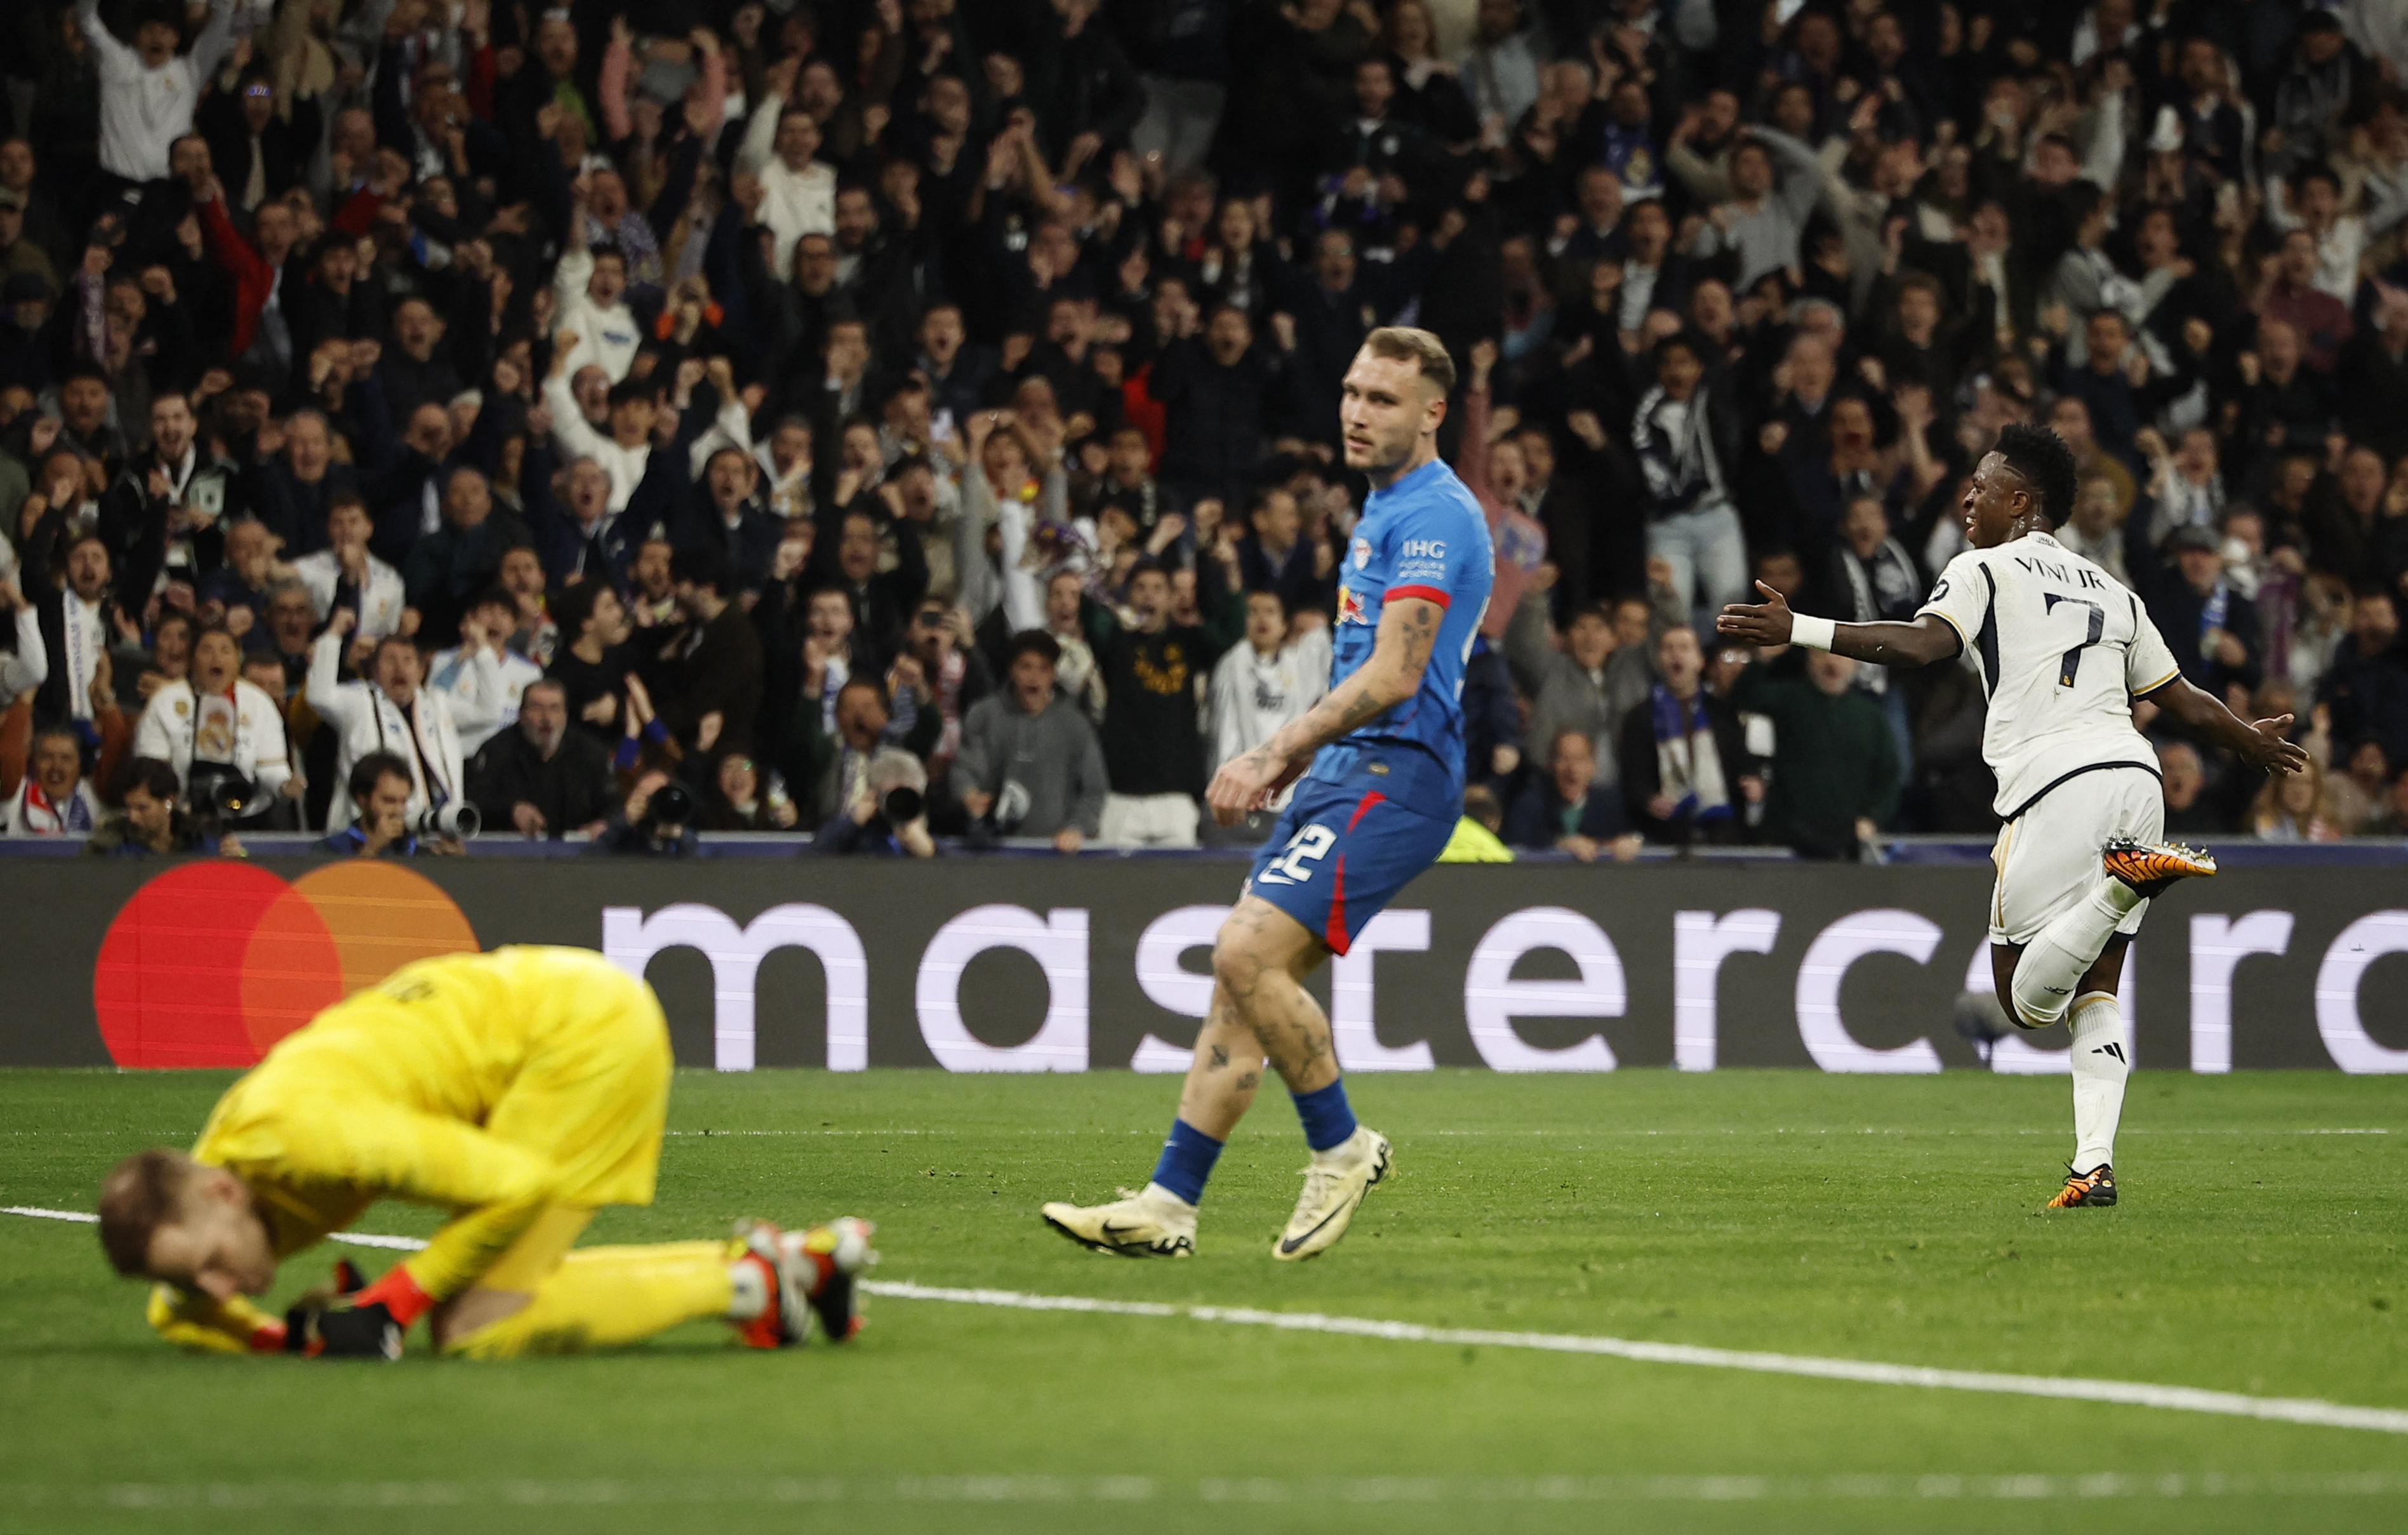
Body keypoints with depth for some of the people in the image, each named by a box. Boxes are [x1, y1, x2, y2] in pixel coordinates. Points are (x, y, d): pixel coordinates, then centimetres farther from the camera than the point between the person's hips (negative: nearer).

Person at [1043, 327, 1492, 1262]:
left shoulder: (1435, 515, -12)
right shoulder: (1385, 510, 20)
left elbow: (1393, 677, -20)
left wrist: (1275, 755, -20)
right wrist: (1292, 761, 19)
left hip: (1393, 774, -10)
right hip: (1345, 772, 10)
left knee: (1248, 952, -21)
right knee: (1244, 975, 3)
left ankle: (1342, 1149, -5)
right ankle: (1168, 1204, 2)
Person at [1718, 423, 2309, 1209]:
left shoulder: (1985, 569, 7)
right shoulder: (2112, 593, 26)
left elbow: (1922, 644, -12)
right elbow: (2185, 702, 31)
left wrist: (1796, 631, -15)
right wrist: (2253, 743, 50)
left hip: (2056, 785, -6)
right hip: (2134, 773, 6)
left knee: (2026, 997, -5)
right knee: (2098, 987, 11)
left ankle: (2127, 878, -30)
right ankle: (2095, 1165, -5)